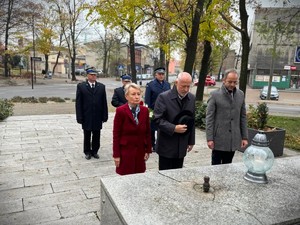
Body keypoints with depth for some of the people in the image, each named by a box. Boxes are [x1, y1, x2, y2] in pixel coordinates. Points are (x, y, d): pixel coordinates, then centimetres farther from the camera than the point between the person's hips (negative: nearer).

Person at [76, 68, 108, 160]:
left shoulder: (101, 86, 5)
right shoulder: (81, 86, -1)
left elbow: (104, 102, 3)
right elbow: (78, 103, -3)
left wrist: (105, 115, -1)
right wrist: (79, 117, -8)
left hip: (98, 117, 2)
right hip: (86, 117, -1)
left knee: (96, 136, 10)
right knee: (87, 136, 11)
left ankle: (95, 151, 26)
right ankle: (87, 152, 26)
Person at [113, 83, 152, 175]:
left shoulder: (145, 110, 2)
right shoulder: (120, 111, -10)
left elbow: (148, 132, 7)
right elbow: (116, 134, -8)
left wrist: (148, 150, 5)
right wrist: (116, 155, -9)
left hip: (140, 151, 4)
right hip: (125, 151, -3)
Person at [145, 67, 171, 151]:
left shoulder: (167, 84, 7)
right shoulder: (150, 85, -6)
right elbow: (147, 99, -7)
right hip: (154, 111, -3)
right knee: (152, 129, 10)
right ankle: (152, 145, 25)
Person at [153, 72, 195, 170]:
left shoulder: (192, 98, 5)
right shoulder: (163, 97, -12)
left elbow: (192, 121, 12)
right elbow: (158, 119, -14)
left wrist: (191, 141, 13)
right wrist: (174, 128, -24)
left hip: (181, 146, 5)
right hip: (166, 146, -4)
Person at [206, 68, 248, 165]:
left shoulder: (240, 95, 7)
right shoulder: (215, 95, -7)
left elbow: (243, 117, 11)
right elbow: (209, 118, -8)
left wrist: (244, 137, 8)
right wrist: (209, 138, -12)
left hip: (233, 140, 4)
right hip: (219, 139, -4)